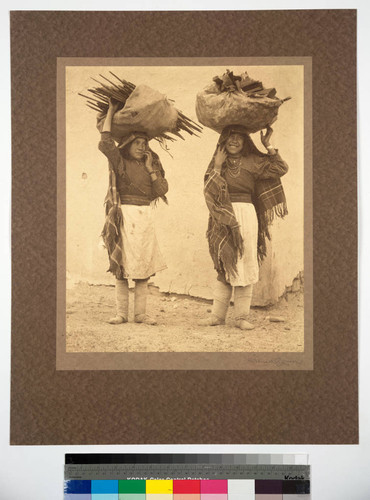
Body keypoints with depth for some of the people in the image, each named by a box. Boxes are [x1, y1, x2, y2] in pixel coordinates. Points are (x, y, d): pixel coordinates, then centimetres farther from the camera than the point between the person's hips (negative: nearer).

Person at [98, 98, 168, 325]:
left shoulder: (152, 164, 13)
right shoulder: (119, 161, 2)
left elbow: (162, 190, 5)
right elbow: (105, 144, -17)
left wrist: (150, 169, -3)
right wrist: (111, 112, -11)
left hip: (145, 217, 3)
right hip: (124, 217, -3)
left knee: (143, 265, 4)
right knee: (121, 264, -1)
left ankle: (141, 313, 10)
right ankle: (121, 313, 6)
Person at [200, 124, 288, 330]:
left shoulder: (253, 161, 8)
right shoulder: (217, 161, 10)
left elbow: (281, 168, 0)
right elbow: (209, 190, -2)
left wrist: (268, 146, -3)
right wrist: (217, 166, -8)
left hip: (246, 216, 0)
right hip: (223, 218, 1)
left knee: (245, 264, -1)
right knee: (225, 265, 4)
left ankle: (242, 316, 4)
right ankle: (218, 315, 9)